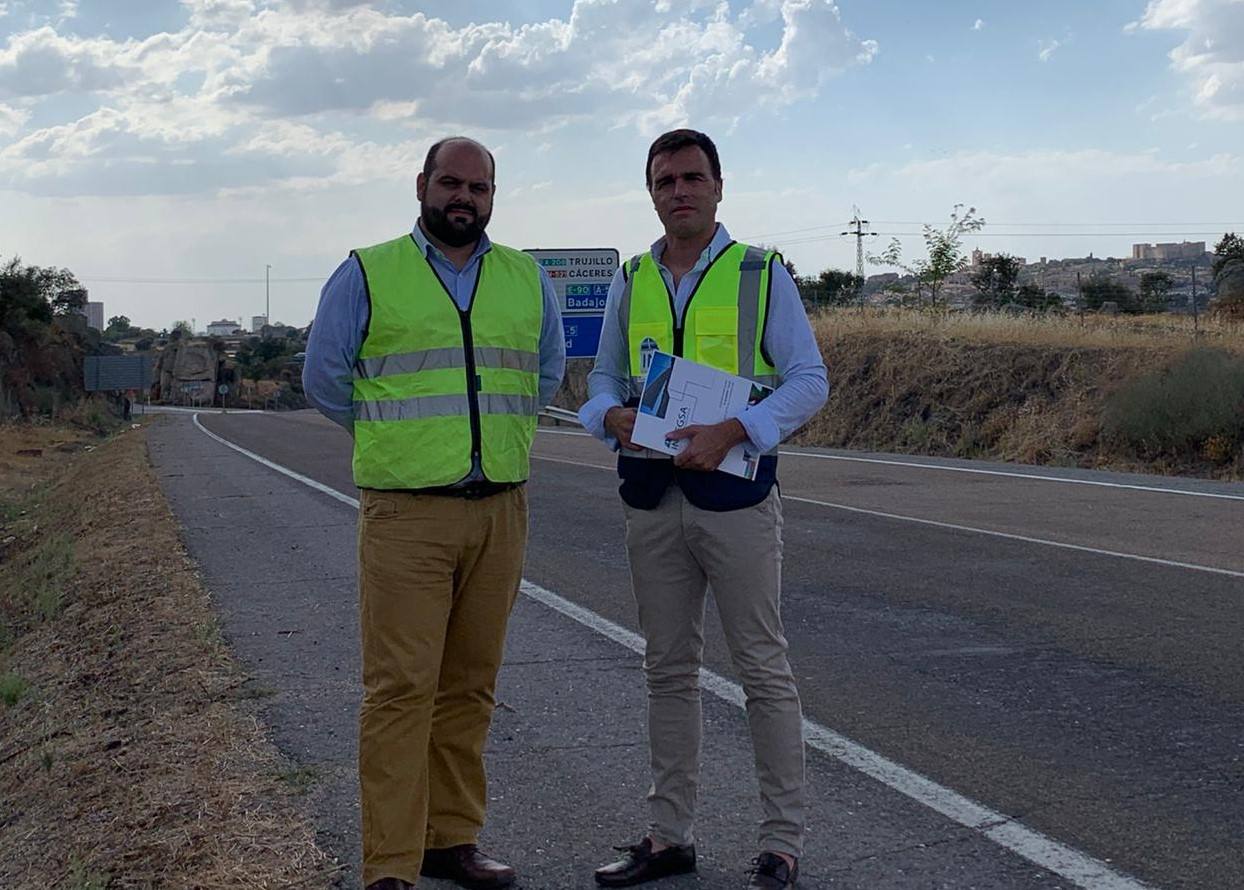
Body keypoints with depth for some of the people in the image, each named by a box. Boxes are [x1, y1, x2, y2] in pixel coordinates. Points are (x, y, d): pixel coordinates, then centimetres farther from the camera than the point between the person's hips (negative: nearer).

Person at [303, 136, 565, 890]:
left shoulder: (526, 279, 12)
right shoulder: (368, 275, 1)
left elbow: (549, 370, 23)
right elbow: (324, 376, 5)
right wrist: (394, 438, 9)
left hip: (501, 510, 4)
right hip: (406, 511, -4)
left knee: (469, 685, 9)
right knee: (401, 686, -7)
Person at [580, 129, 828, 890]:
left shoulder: (762, 274, -1)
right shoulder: (631, 281, 11)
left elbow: (810, 379, -5)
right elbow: (603, 376, 17)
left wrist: (732, 431, -19)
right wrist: (614, 415, -7)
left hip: (735, 492, -4)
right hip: (651, 496, 5)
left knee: (765, 670, -1)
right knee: (669, 669, 11)